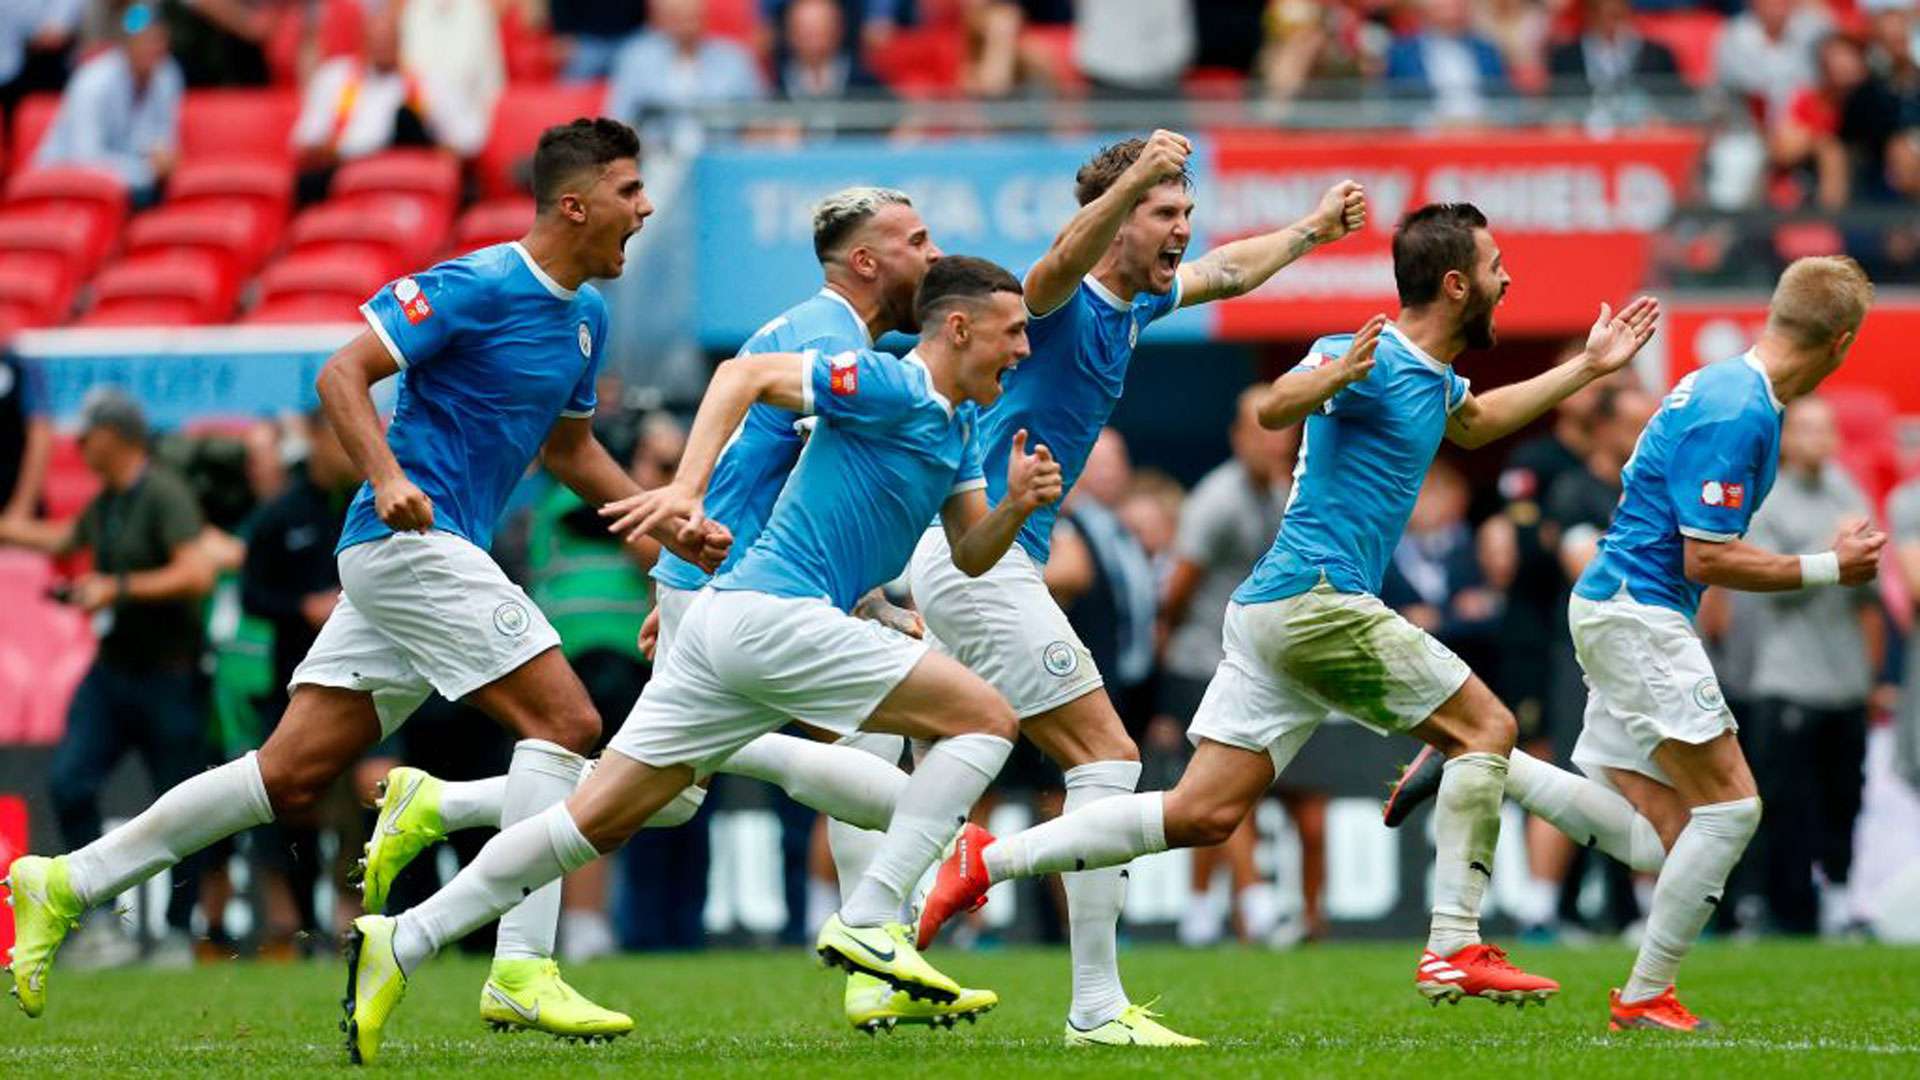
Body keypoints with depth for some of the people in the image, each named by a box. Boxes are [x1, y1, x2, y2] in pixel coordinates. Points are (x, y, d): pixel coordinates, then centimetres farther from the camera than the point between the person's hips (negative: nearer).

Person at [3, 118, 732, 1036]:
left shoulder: (586, 316, 15)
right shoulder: (477, 287, -12)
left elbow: (567, 448, 29)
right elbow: (342, 373, -14)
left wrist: (666, 523, 20)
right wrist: (387, 477, -29)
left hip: (434, 555, 9)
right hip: (409, 540, -9)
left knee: (292, 776, 6)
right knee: (565, 722, -15)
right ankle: (521, 972, -18)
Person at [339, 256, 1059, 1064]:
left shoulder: (959, 426, 20)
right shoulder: (892, 387, -8)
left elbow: (970, 556, 22)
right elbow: (745, 374, -14)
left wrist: (1015, 507, 1)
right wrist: (687, 488, -25)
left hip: (728, 621, 9)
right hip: (776, 613, -9)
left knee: (597, 818, 5)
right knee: (986, 718, -7)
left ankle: (401, 942, 0)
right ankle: (868, 922, -13)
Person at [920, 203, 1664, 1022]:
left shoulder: (1433, 378, 17)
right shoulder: (1372, 358, -12)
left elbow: (1475, 423, 41)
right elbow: (1276, 407, -30)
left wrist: (1587, 367, 39)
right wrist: (1333, 376, -51)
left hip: (1275, 612, 9)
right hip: (1318, 601, -9)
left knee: (1204, 813, 4)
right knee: (1484, 726, -4)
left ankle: (988, 860, 1)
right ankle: (1454, 951, -7)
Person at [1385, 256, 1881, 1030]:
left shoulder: (1720, 388, 12)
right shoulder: (1737, 413, -19)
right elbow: (1707, 559, -20)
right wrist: (1827, 569, -12)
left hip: (1622, 610, 10)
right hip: (1636, 611, -10)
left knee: (1654, 839, 5)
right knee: (1731, 805, -9)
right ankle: (1647, 996, -4)